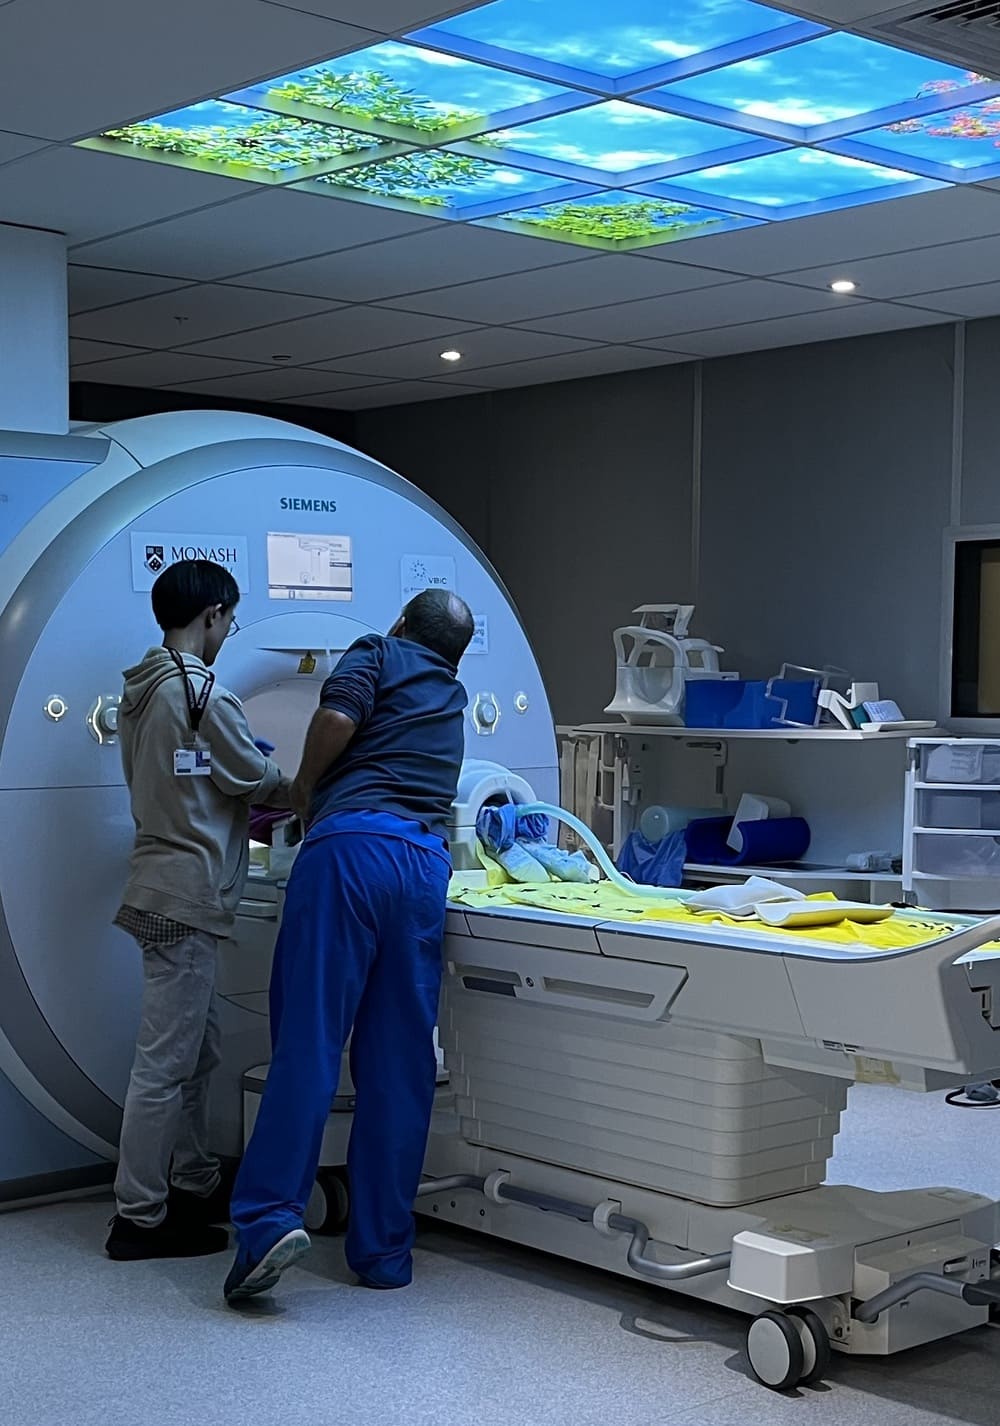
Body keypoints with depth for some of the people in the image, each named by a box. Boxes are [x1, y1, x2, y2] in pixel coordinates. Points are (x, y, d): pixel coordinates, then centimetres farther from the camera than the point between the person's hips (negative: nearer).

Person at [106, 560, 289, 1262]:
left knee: (197, 1050, 18)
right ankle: (140, 1217, 1)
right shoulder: (203, 691, -16)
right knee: (166, 1063, -5)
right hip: (187, 895, -10)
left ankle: (194, 1185, 28)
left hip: (165, 887, 10)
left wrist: (259, 811, 17)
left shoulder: (141, 691, 13)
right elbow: (261, 782, -7)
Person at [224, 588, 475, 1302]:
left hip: (353, 844, -4)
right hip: (428, 862, 4)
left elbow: (338, 717, -6)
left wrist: (305, 786, 9)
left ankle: (273, 1214, -18)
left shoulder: (378, 654, 14)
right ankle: (384, 1250, 6)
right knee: (400, 1063, 4)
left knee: (310, 1036, -7)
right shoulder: (454, 697, 31)